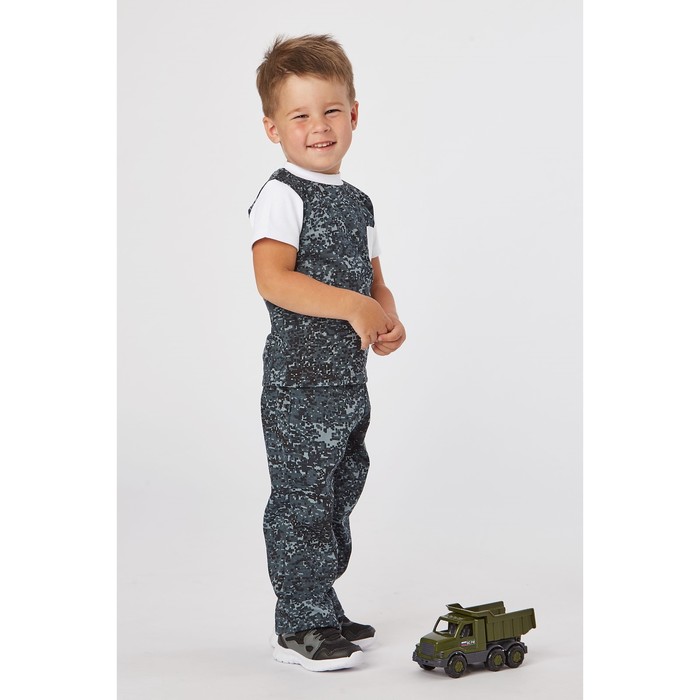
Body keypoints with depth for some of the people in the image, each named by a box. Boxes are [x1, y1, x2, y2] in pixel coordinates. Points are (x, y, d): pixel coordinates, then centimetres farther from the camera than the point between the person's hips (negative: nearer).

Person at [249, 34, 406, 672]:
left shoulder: (357, 202, 14)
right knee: (302, 499, -2)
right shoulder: (282, 195, -10)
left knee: (339, 495, 16)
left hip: (350, 379, 8)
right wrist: (352, 306, -27)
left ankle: (322, 610, 30)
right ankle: (301, 626, 11)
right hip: (300, 380, -8)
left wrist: (387, 316, -1)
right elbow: (272, 279, -23)